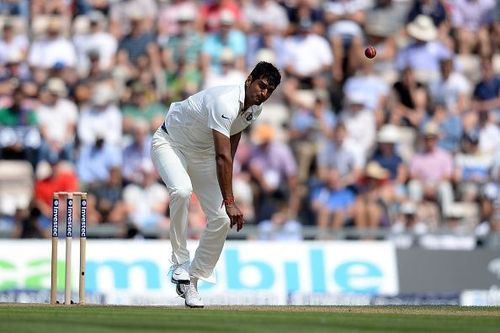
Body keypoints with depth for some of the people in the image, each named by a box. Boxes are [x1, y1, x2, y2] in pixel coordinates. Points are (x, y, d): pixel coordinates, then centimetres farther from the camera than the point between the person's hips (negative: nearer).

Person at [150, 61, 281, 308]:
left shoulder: (254, 109, -7)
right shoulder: (226, 103, -35)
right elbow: (222, 156, -40)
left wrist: (225, 175, 10)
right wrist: (229, 202, -43)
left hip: (202, 155, 8)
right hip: (169, 144, -8)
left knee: (221, 219, -6)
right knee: (182, 191, -38)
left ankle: (191, 281, 6)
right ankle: (180, 264, -27)